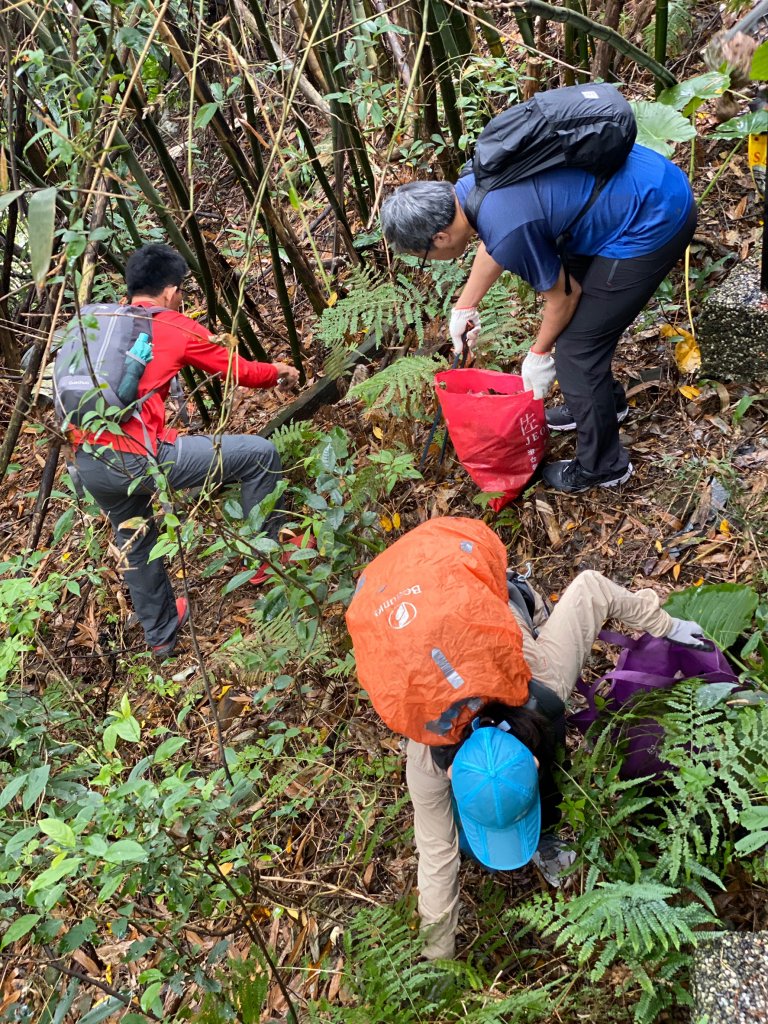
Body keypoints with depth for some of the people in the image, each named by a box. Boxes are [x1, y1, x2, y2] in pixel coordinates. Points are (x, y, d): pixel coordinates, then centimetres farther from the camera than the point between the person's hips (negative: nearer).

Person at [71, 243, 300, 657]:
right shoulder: (176, 328, 4)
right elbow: (236, 370, 16)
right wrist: (277, 372, 35)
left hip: (87, 464, 7)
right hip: (138, 457, -7)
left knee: (134, 540, 32)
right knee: (260, 454, 6)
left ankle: (161, 634, 45)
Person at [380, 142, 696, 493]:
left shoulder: (509, 233, -28)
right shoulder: (468, 186, -1)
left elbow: (564, 295, -11)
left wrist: (540, 353, 6)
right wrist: (464, 307, 29)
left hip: (655, 223, -9)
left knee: (576, 348, 0)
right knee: (579, 320, 23)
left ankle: (601, 467, 18)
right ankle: (605, 401, 47)